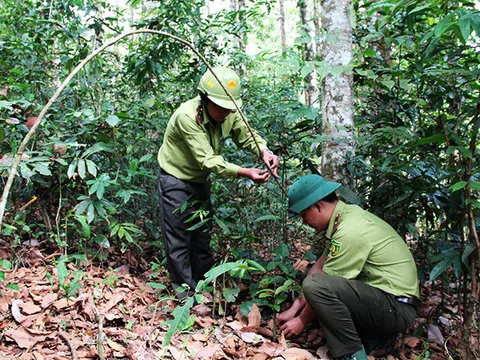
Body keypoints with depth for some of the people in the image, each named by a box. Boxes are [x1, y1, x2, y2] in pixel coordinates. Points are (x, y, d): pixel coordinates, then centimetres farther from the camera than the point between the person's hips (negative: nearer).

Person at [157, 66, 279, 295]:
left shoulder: (230, 113, -13)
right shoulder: (187, 116, -32)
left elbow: (248, 136, -4)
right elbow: (208, 160, -34)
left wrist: (264, 152, -27)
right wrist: (245, 173, -43)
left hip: (200, 180, 7)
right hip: (176, 180, -6)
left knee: (203, 234, 16)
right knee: (178, 239, 0)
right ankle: (185, 291, 14)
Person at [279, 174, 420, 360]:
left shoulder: (350, 232, -23)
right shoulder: (348, 214, 6)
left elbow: (318, 287, -15)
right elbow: (320, 266, 10)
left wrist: (302, 321, 1)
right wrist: (295, 308, 10)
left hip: (396, 308, -10)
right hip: (383, 297, 10)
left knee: (315, 285, -27)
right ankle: (364, 341, 9)